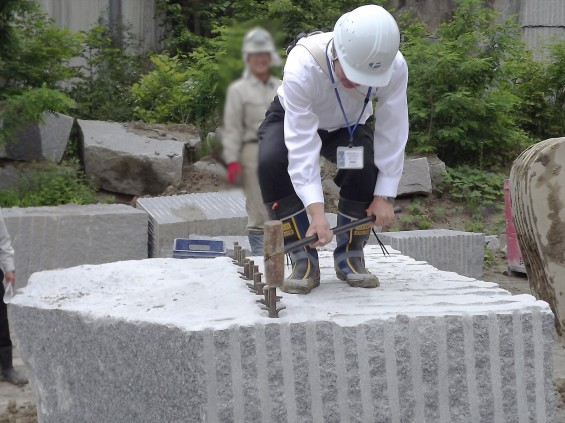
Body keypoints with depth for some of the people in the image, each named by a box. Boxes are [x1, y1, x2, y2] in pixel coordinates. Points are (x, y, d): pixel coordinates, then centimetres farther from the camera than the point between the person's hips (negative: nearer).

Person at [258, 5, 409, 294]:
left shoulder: (394, 68, -35)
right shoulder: (302, 66, -43)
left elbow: (392, 134, -26)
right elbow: (301, 145, -43)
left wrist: (385, 196, -25)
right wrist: (316, 210, -49)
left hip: (347, 126, 2)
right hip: (294, 119, -2)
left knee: (369, 164, -28)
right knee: (271, 161, -32)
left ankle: (349, 256, -5)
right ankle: (304, 260, -19)